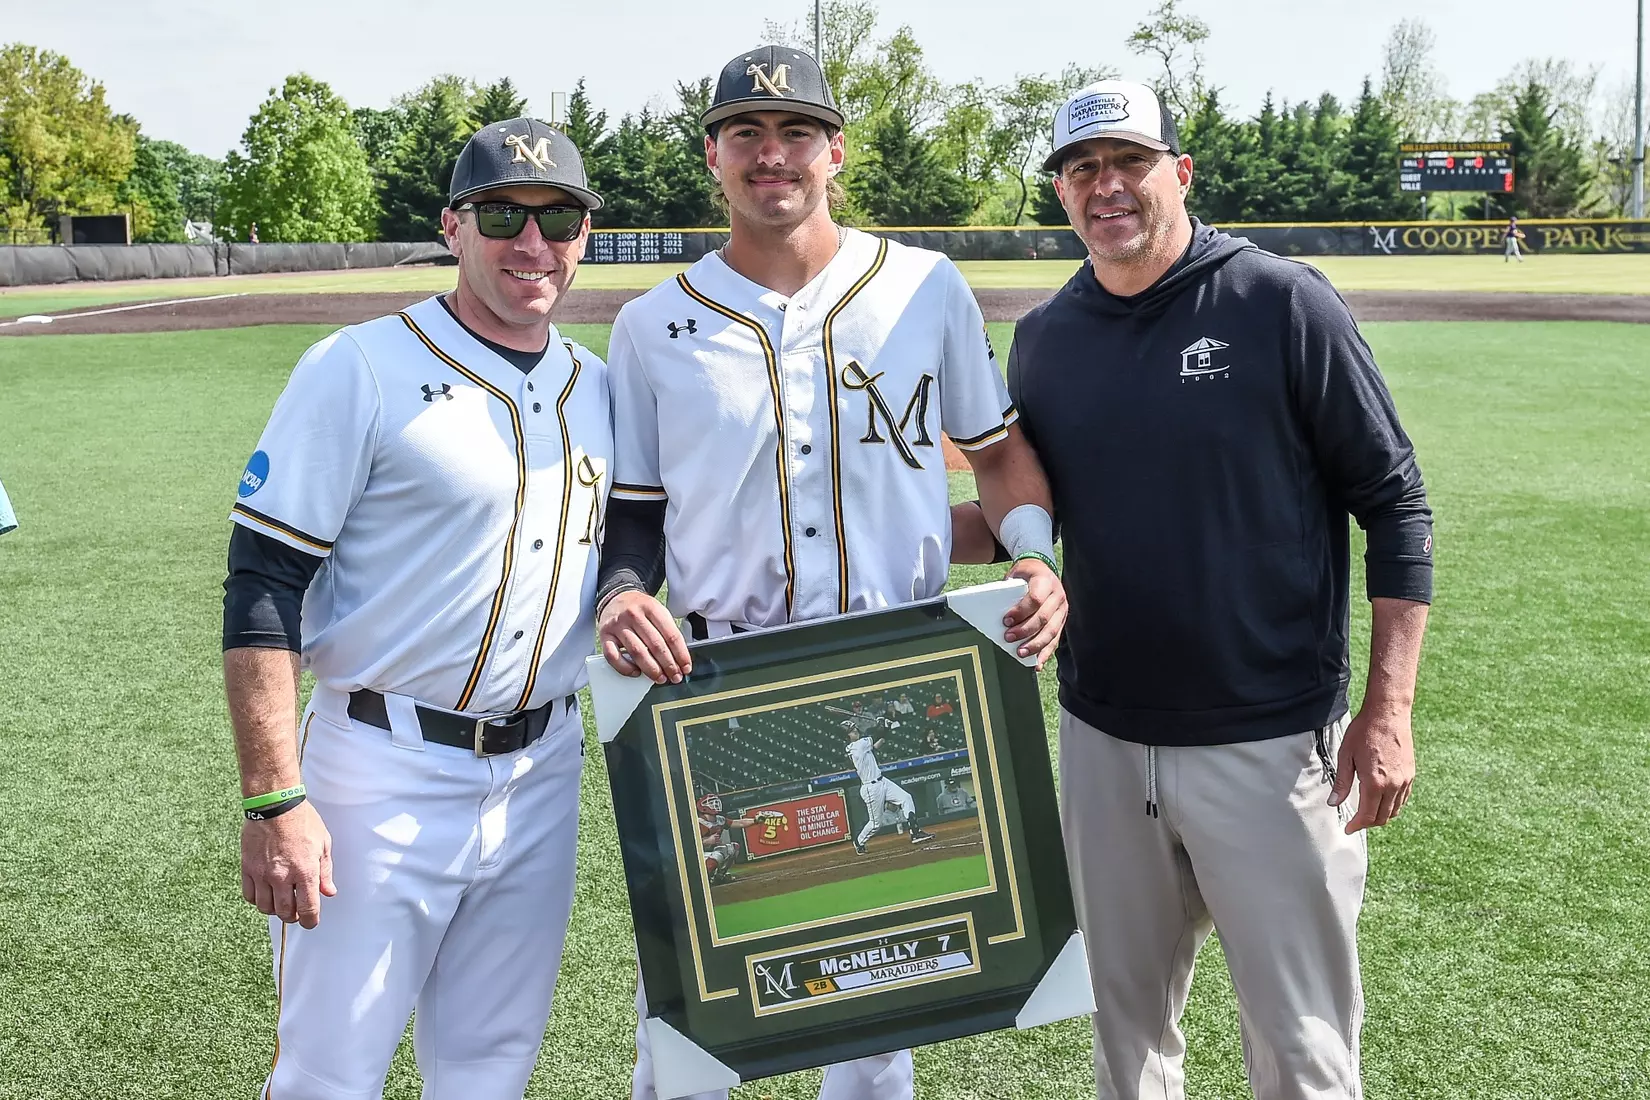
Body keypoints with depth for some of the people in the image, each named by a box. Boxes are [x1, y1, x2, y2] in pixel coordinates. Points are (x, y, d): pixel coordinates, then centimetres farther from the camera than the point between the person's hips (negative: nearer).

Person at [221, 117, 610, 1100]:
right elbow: (263, 587, -13)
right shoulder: (362, 370, -10)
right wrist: (274, 800, -19)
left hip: (541, 778, 5)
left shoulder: (597, 388, 8)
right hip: (384, 778, -5)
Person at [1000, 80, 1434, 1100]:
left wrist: (1390, 710, -13)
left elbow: (1394, 505, -7)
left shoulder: (1285, 304, -9)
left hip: (1272, 746, -4)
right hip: (1103, 744, 5)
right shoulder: (1044, 337, 5)